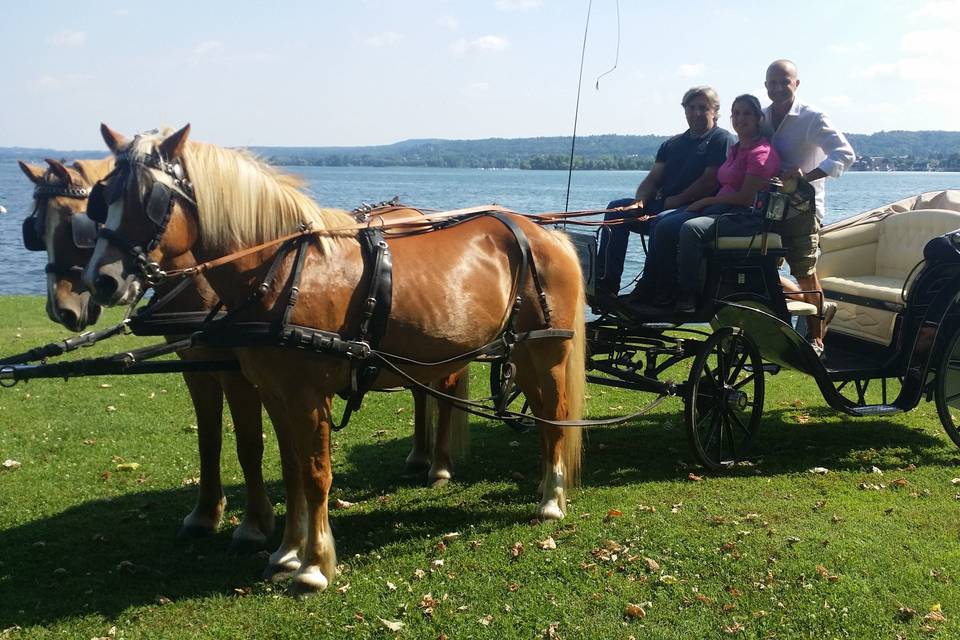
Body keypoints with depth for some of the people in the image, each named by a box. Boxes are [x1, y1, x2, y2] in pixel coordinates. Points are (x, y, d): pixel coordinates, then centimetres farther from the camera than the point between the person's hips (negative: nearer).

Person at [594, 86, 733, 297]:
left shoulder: (721, 139, 3)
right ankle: (607, 284, -21)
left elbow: (709, 181, -10)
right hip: (661, 205, 7)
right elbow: (653, 179, 14)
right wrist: (639, 201, -6)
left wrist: (676, 201, -13)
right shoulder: (673, 144, 23)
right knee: (616, 209, -12)